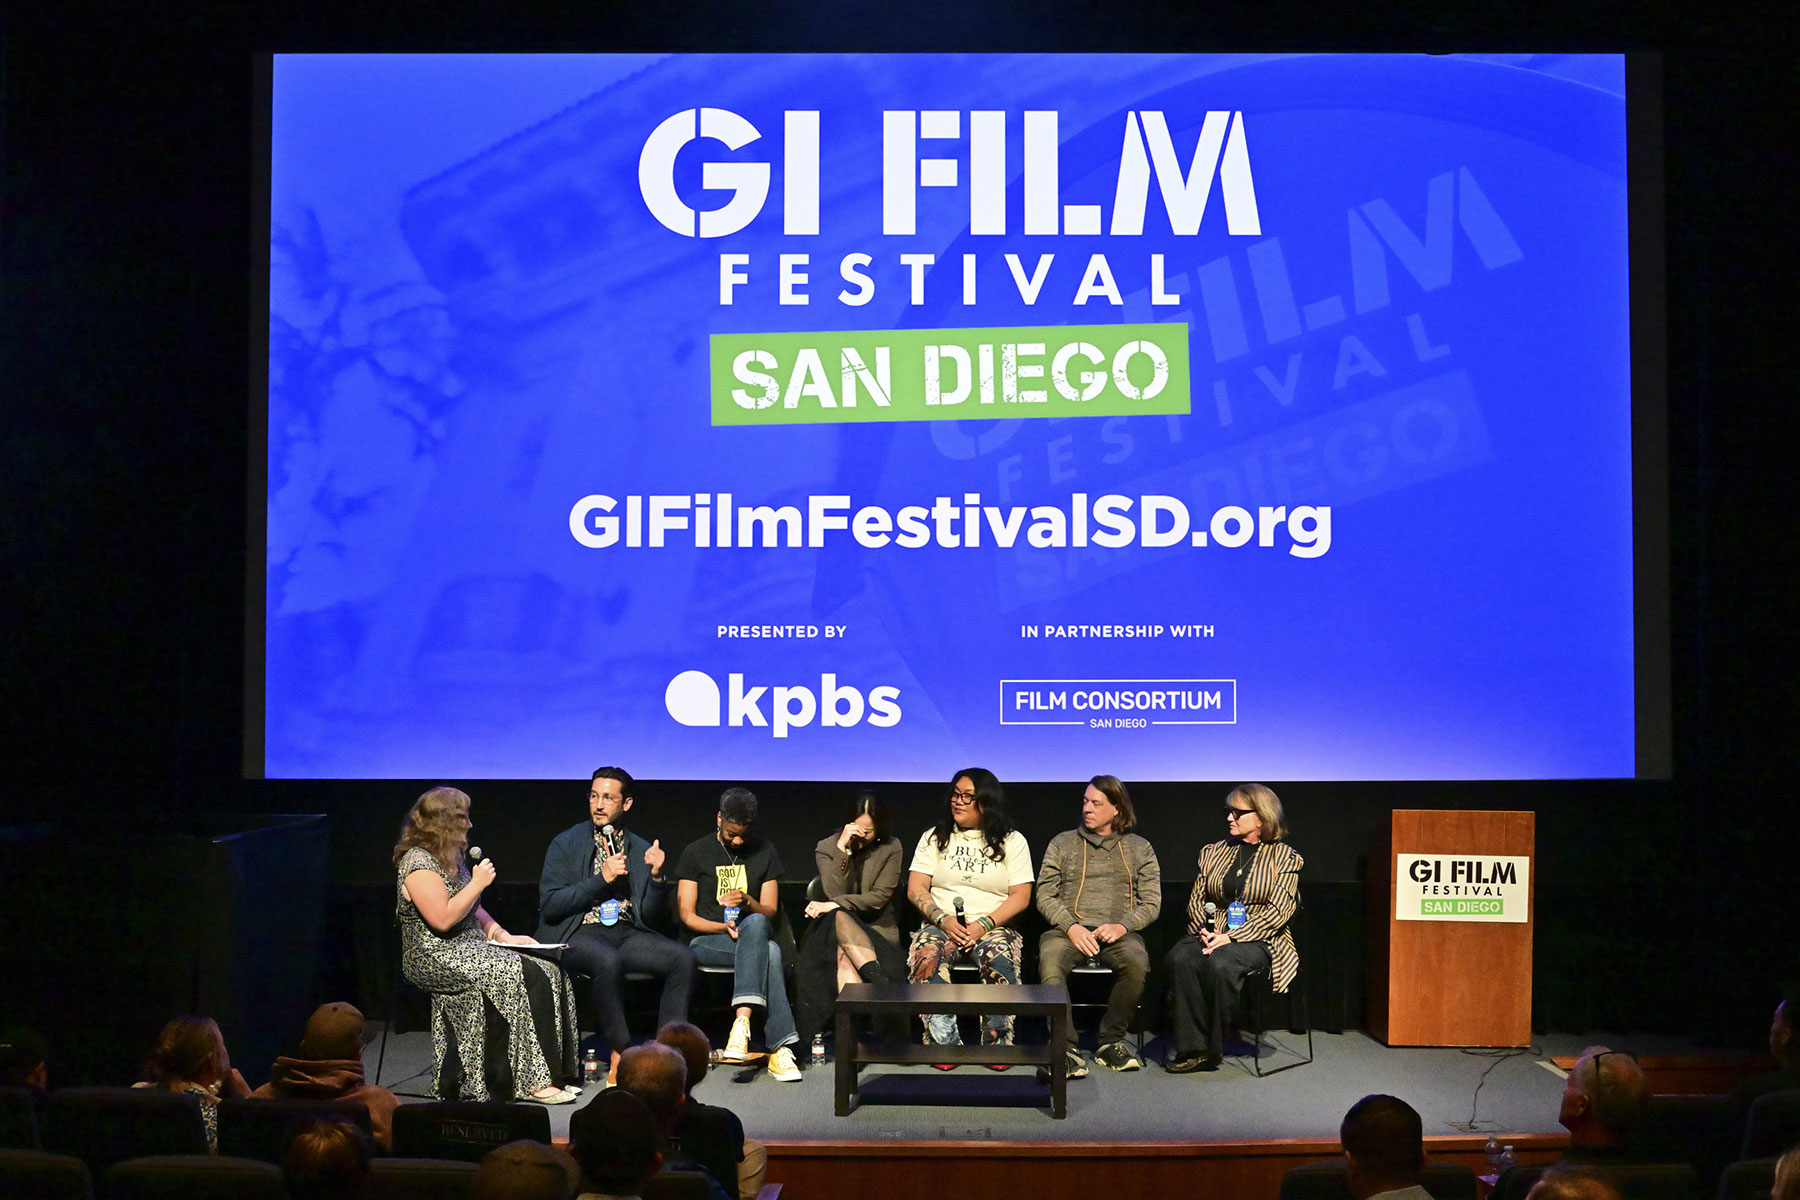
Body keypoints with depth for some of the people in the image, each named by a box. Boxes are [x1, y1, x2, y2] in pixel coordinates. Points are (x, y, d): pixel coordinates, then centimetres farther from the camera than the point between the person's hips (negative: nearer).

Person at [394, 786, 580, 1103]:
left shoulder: (450, 858, 17)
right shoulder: (418, 863, -13)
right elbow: (443, 919, -22)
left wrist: (501, 934, 8)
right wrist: (477, 884, -14)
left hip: (469, 950, 9)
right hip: (436, 960, -9)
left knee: (550, 971, -12)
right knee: (526, 976, -25)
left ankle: (550, 1074, -14)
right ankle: (534, 1082, -22)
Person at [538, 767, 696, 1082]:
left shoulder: (641, 850, 14)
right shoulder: (566, 843, 5)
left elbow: (652, 917, 12)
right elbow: (549, 906, -5)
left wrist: (657, 876, -6)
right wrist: (601, 879, -10)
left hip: (627, 934, 4)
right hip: (577, 934, -4)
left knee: (683, 957, -22)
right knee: (607, 961, -37)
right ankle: (621, 1053, -24)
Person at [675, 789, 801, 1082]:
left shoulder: (764, 853, 14)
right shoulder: (696, 853, 6)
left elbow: (770, 912, 8)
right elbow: (687, 915, 2)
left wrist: (748, 902, -15)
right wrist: (723, 927, -16)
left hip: (755, 933, 2)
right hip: (706, 941, -2)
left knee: (756, 923, -39)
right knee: (769, 953, -35)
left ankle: (742, 1019, -46)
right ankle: (780, 1046, -41)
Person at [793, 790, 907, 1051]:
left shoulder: (890, 849, 4)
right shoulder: (827, 847, 5)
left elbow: (879, 898, -6)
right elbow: (835, 893, -8)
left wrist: (836, 905, -16)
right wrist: (842, 851, -16)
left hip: (876, 928, -1)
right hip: (833, 928, 1)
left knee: (844, 956, -35)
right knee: (839, 918, -38)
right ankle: (880, 981, -49)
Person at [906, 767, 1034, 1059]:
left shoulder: (1012, 841, 10)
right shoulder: (934, 837, 15)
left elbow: (1021, 896, 2)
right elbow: (916, 889, 6)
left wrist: (984, 925, -13)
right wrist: (943, 919, -12)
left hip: (993, 927, -1)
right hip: (941, 925, 1)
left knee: (1000, 960, -35)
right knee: (925, 956, -33)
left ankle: (997, 1042, -20)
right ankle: (943, 1041, -27)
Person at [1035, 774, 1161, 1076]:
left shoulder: (1139, 848, 18)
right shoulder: (1062, 844, 17)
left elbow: (1151, 902, 10)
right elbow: (1045, 896, 9)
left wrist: (1122, 926, -10)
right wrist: (1072, 927, -10)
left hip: (1118, 932, 0)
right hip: (1069, 929, 0)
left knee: (1137, 962, -35)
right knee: (1050, 960, -35)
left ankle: (1110, 1041, -17)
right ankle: (1065, 1048, -33)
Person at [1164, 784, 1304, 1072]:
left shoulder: (1284, 857, 3)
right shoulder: (1214, 853, 18)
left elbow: (1278, 911, -8)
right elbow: (1196, 900, 15)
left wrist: (1231, 937, -18)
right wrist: (1204, 931, -8)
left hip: (1259, 940, -4)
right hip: (1214, 934, 4)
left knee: (1220, 962, -36)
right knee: (1180, 957, -30)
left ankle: (1211, 1047, -20)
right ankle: (1194, 1048, -28)